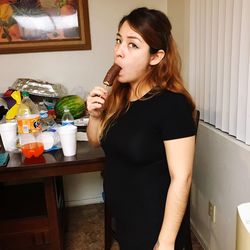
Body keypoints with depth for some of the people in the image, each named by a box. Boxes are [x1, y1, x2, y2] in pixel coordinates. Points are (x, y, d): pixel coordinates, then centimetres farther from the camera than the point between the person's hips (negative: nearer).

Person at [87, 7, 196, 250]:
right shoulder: (118, 95, -6)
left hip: (153, 221, -6)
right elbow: (96, 141, 8)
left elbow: (181, 178, -23)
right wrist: (95, 115, -12)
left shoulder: (172, 105, -25)